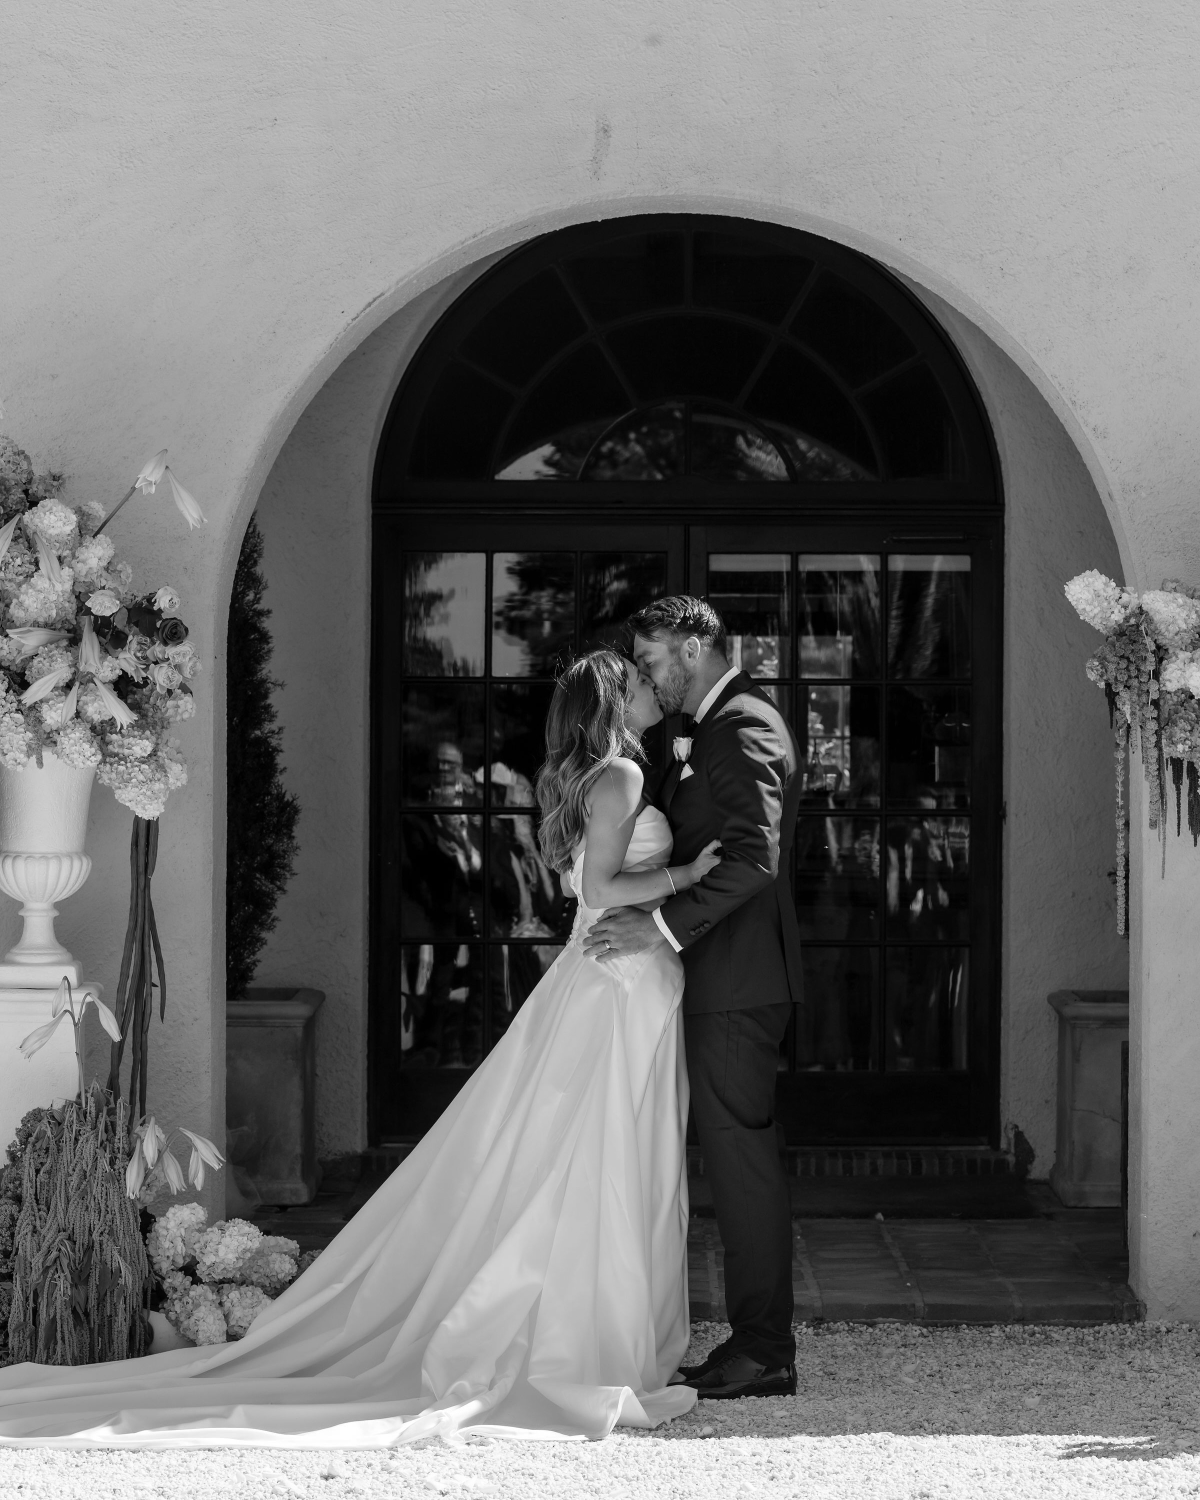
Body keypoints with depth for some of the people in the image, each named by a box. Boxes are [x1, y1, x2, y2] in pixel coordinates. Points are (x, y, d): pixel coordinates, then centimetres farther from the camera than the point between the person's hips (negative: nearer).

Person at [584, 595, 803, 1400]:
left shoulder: (742, 728, -14)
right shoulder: (725, 724, 18)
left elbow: (753, 858, -25)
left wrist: (663, 926, -26)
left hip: (736, 979, -10)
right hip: (731, 979, 10)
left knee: (742, 1157, -6)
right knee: (742, 1158, 11)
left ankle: (763, 1350, 0)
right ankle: (760, 1341, 16)